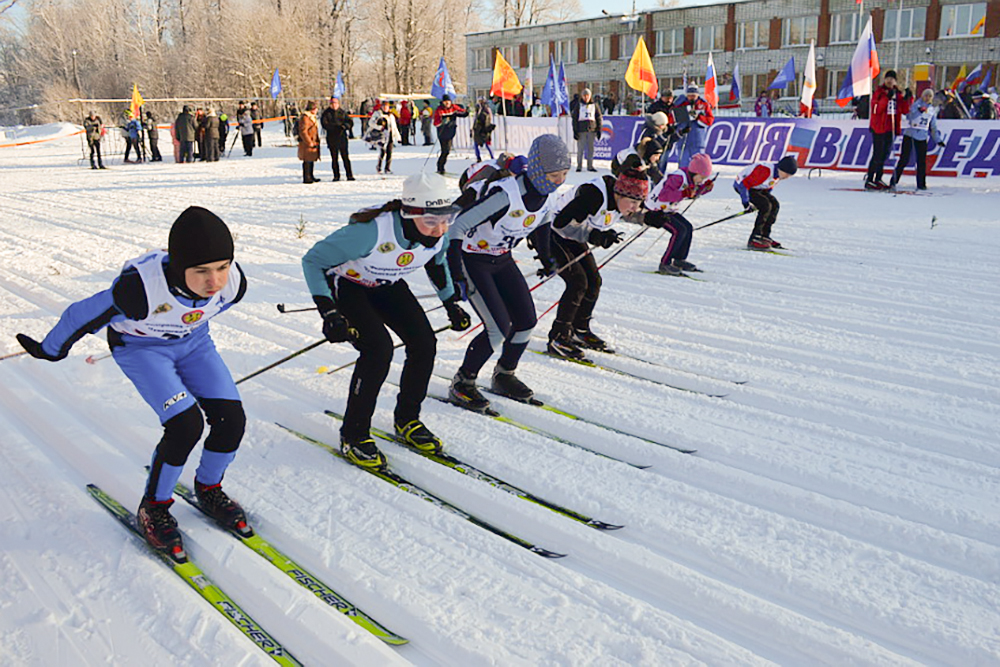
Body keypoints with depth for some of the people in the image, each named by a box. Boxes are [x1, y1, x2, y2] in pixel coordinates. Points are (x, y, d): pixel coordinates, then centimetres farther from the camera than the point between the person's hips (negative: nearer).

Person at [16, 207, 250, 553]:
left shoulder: (234, 281, -26)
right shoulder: (142, 288, -39)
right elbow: (84, 315, -20)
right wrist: (51, 349, -1)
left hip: (193, 342, 5)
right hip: (140, 348, -4)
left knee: (231, 419, -9)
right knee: (186, 424, -21)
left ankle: (208, 489, 19)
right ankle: (153, 507, 4)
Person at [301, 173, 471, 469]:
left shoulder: (439, 233, -21)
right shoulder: (372, 231, -39)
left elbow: (436, 262, 6)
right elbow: (313, 261, -28)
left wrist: (451, 303, 4)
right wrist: (329, 313, -35)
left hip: (387, 286, 6)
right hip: (346, 285, -5)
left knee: (424, 343, -11)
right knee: (379, 348, -25)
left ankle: (407, 421, 12)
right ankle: (353, 435, -7)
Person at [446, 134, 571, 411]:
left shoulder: (546, 193, -8)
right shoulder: (505, 193, -32)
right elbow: (457, 226, -31)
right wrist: (456, 276, -33)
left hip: (502, 260, 7)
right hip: (472, 260, -7)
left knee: (526, 320, 2)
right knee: (499, 328, -15)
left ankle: (504, 375, 25)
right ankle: (462, 384, 4)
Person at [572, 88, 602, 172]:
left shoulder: (594, 105, 10)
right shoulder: (578, 105, 6)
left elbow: (599, 118, 13)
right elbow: (574, 118, 4)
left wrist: (599, 130, 5)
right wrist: (575, 131, -5)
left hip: (592, 130, 2)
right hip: (581, 130, -2)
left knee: (591, 148, 3)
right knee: (580, 149, -3)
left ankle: (590, 166, 8)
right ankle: (579, 166, 4)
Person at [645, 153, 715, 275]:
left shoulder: (690, 178, 1)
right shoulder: (678, 177, -28)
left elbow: (694, 193, 18)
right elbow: (663, 195, -37)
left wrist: (706, 187, -1)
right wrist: (683, 193, -44)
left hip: (668, 210, 10)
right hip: (655, 210, -10)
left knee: (688, 228, 9)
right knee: (679, 230, -20)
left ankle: (679, 260, 22)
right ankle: (664, 264, -15)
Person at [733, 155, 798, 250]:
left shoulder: (779, 174, -5)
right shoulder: (764, 171, -33)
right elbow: (744, 184, -30)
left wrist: (765, 198, 13)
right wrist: (746, 203, -25)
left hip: (755, 186, 9)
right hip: (742, 185, -9)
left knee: (774, 204, 2)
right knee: (766, 206, -22)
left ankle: (764, 236, 9)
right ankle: (754, 240, -21)